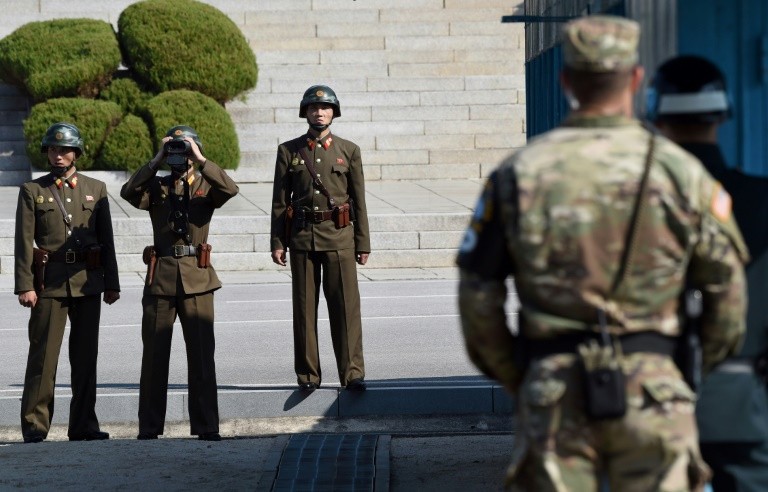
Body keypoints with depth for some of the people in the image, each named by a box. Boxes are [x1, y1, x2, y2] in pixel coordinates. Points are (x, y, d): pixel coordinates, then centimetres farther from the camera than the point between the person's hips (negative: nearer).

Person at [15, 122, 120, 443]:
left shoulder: (96, 190, 11)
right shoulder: (32, 191, 5)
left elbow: (106, 239, 11)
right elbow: (24, 242, 0)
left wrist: (111, 283, 6)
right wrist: (24, 286, -8)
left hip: (87, 283, 3)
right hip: (49, 283, -2)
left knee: (86, 356, 5)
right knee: (43, 356, -4)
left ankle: (83, 425, 12)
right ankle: (35, 425, 1)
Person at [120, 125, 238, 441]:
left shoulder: (206, 187, 7)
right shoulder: (156, 187, 10)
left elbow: (230, 189, -15)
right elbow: (128, 192, -10)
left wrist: (200, 160, -14)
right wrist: (156, 161, -11)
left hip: (197, 279, -1)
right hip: (160, 276, 1)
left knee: (201, 354, 0)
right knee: (154, 355, 4)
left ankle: (206, 426, 5)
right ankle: (149, 427, 10)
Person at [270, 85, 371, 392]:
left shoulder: (349, 151, 7)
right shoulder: (288, 151, 7)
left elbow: (359, 200, 7)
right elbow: (280, 201, 7)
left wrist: (363, 243, 3)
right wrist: (277, 243, 1)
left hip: (339, 236, -1)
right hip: (302, 236, 1)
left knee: (346, 305, -4)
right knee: (305, 306, 3)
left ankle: (352, 372, -1)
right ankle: (308, 375, 10)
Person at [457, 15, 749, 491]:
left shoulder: (518, 173, 1)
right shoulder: (681, 171, 0)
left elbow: (478, 293, 3)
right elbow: (727, 285, 7)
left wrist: (512, 379, 16)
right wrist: (704, 366, 22)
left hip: (554, 392, 1)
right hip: (651, 391, -1)